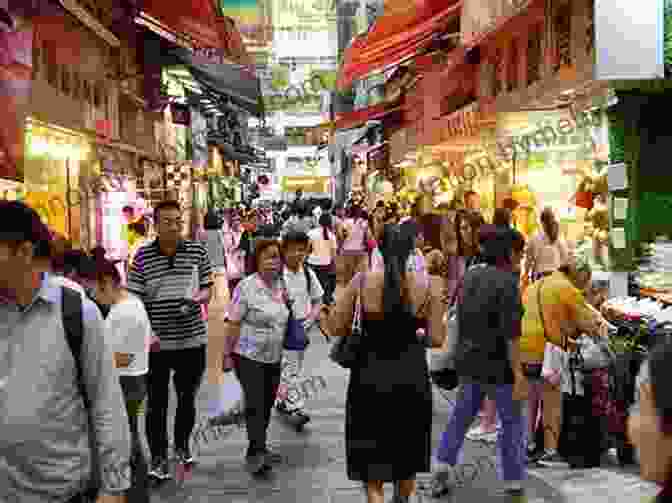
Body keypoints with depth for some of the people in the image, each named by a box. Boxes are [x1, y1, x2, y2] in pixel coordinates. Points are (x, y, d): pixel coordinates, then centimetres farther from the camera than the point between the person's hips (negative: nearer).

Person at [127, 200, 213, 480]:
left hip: (192, 339, 2)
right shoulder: (143, 256, -6)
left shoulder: (198, 251, -2)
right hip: (157, 342, -2)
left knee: (187, 397, 17)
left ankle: (182, 444, 39)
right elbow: (134, 298, -5)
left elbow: (207, 289, 6)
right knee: (156, 402, 6)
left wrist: (195, 300, -16)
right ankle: (158, 457, 21)